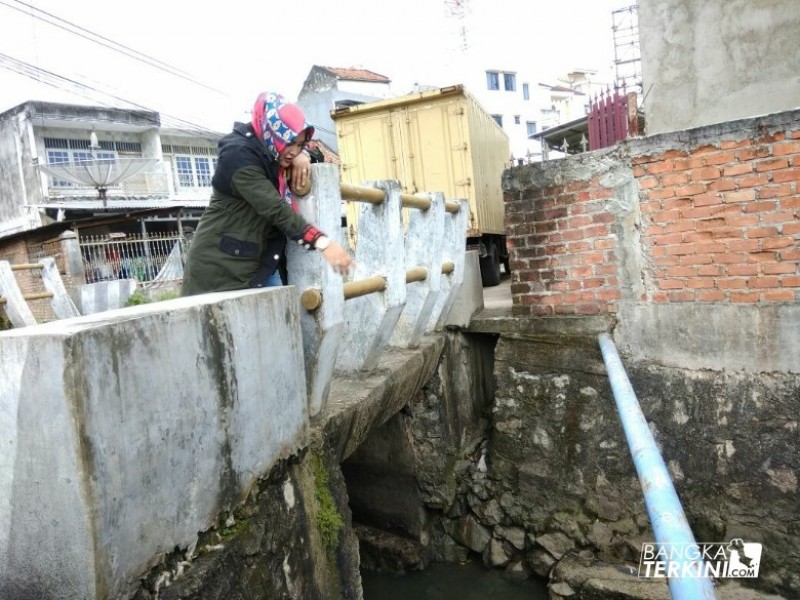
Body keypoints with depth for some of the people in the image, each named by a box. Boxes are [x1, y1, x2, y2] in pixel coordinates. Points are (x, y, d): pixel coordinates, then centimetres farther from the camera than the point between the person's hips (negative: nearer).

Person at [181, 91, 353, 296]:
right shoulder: (238, 154, -18)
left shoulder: (270, 153, 8)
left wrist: (303, 155, -4)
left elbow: (316, 152, 21)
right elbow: (275, 209, -29)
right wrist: (322, 242, -36)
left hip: (263, 264, 8)